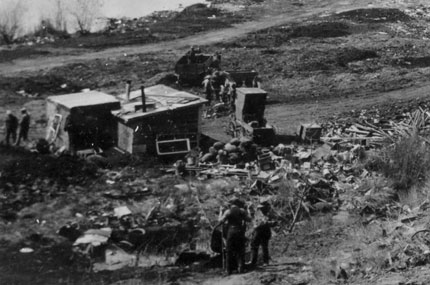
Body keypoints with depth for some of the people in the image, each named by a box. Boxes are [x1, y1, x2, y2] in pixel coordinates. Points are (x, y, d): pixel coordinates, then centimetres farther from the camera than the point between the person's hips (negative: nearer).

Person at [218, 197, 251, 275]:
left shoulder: (228, 211, -3)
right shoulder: (242, 211, 1)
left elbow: (221, 221, -8)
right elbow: (249, 219, 2)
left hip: (230, 232, -1)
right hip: (240, 232, 1)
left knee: (229, 252, 5)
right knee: (240, 251, 7)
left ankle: (229, 270, 3)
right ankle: (240, 268, 0)